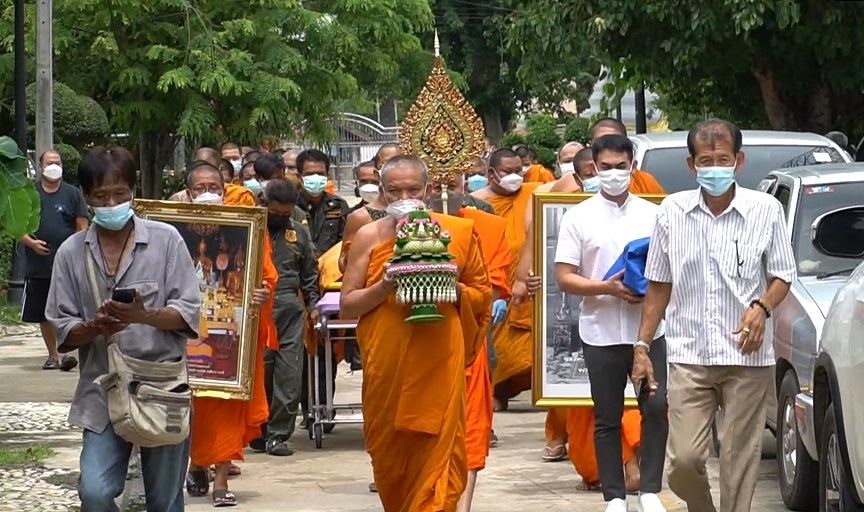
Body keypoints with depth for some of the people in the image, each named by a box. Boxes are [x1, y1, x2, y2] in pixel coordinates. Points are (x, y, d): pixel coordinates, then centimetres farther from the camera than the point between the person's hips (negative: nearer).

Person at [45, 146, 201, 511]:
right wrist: (95, 328, -17)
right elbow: (62, 330, 5)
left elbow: (189, 313, -3)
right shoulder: (71, 253, 5)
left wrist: (145, 316, -22)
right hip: (103, 393, 1)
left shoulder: (165, 240, 1)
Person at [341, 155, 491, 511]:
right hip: (385, 363, 1)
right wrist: (384, 288, -14)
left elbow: (482, 294, 10)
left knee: (437, 453, -8)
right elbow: (347, 306, 4)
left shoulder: (458, 231, 5)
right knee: (388, 454, 6)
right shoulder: (369, 237, 5)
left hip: (438, 361, -1)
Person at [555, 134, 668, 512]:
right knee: (607, 418, 5)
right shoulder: (578, 218, 2)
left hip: (648, 329, 1)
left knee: (656, 407, -5)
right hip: (601, 333, -1)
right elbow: (564, 278, -2)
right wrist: (608, 288, -16)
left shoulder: (652, 214, 8)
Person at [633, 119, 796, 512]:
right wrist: (642, 346, 9)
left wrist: (762, 307, -15)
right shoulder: (673, 211, 6)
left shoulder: (765, 210, 0)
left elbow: (782, 276, 6)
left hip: (747, 358, -1)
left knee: (740, 460, 0)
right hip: (688, 356, 1)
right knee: (684, 459, -6)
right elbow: (659, 285, 13)